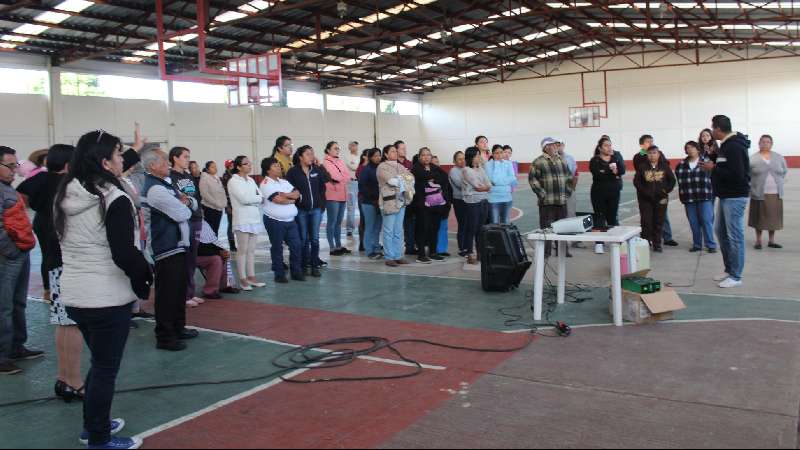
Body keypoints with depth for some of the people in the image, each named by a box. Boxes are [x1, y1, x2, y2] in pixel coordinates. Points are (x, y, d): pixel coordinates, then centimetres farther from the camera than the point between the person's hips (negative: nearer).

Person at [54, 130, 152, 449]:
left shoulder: (64, 197, 6)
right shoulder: (114, 200, -18)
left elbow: (55, 242, 14)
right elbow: (125, 253, -20)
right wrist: (144, 280, -4)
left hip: (73, 295, 8)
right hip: (108, 298, -8)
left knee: (99, 362, 24)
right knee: (106, 368, 6)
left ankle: (92, 424, 37)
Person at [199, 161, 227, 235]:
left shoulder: (217, 178, 11)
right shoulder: (204, 178, -9)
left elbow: (222, 192, 15)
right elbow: (204, 194, -16)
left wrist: (224, 203, 0)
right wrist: (216, 203, -18)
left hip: (219, 208, 6)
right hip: (209, 208, -6)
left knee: (216, 230, 10)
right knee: (210, 231, -5)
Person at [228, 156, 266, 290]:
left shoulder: (251, 180, 16)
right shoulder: (233, 181, -5)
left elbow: (261, 197, 8)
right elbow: (244, 198, -16)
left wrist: (252, 199, -11)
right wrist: (259, 198, -3)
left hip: (255, 218, 6)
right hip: (242, 220, -6)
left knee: (252, 250, 8)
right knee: (243, 250, -3)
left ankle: (251, 277, 14)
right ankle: (242, 279, 1)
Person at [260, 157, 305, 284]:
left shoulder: (284, 182, 14)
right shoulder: (266, 184, -9)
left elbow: (297, 194, 3)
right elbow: (277, 200, -21)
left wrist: (285, 195, -14)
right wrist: (291, 199, -5)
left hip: (290, 220, 7)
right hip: (274, 221, -6)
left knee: (297, 245, 5)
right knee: (277, 248, 4)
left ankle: (296, 271, 16)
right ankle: (279, 274, 13)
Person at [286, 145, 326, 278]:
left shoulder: (317, 170, 6)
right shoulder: (293, 172, -5)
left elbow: (322, 187, 11)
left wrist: (322, 203, 5)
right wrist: (296, 197, -12)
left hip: (316, 209, 3)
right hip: (301, 210, -3)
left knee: (315, 238, 4)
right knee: (304, 239, 6)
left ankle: (315, 265, 10)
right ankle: (306, 265, 16)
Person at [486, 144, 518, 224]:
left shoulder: (508, 164, 5)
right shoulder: (488, 165, -5)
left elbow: (513, 179, -2)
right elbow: (493, 180, -16)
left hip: (507, 197, 4)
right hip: (493, 198, -4)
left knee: (506, 222, 13)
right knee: (495, 223, 0)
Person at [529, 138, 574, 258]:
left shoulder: (561, 161, 15)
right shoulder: (538, 162, -6)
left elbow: (569, 177, 22)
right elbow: (532, 179, -11)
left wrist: (568, 192, 13)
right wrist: (542, 194, -13)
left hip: (562, 201, 6)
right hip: (547, 202, -6)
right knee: (547, 227, -4)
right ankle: (546, 251, 4)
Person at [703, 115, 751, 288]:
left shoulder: (734, 147, -18)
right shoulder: (727, 145, 13)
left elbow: (736, 174, -26)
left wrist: (713, 168, -17)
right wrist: (713, 159, 4)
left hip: (735, 197, -11)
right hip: (726, 196, 11)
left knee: (734, 236, -4)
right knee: (721, 232, 16)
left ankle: (735, 277, 4)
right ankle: (729, 270, 27)